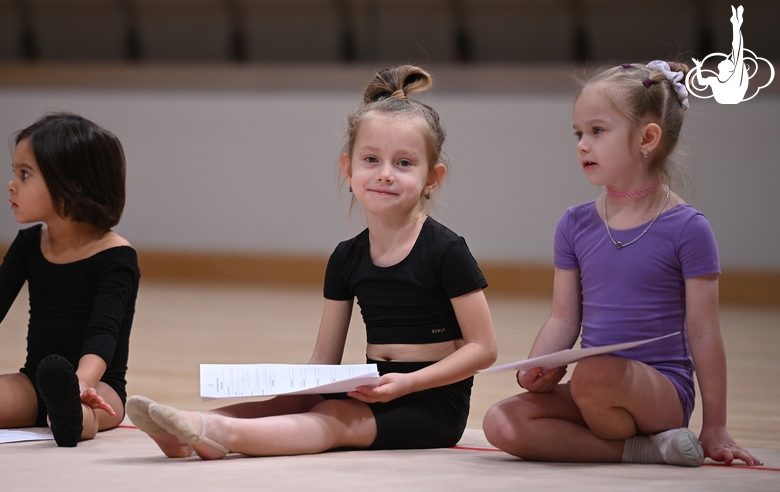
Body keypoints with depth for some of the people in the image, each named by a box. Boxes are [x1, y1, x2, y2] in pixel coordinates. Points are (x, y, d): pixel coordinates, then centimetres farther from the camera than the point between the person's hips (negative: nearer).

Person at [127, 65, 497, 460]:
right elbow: (325, 358, 8)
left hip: (433, 402, -6)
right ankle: (186, 433, -38)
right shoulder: (346, 259, 8)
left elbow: (482, 348, -10)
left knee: (334, 419, -28)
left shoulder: (445, 251, -9)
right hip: (373, 392, 7)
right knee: (287, 401, -16)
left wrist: (407, 383, -20)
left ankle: (221, 432, -50)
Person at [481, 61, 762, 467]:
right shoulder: (575, 225, 10)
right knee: (501, 423, -19)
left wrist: (715, 428, -4)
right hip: (594, 392, 6)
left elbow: (703, 333, -5)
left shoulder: (686, 228, -6)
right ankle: (641, 449, -18)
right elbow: (564, 319, 12)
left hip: (662, 391, -6)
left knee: (593, 375, -37)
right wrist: (535, 369, -10)